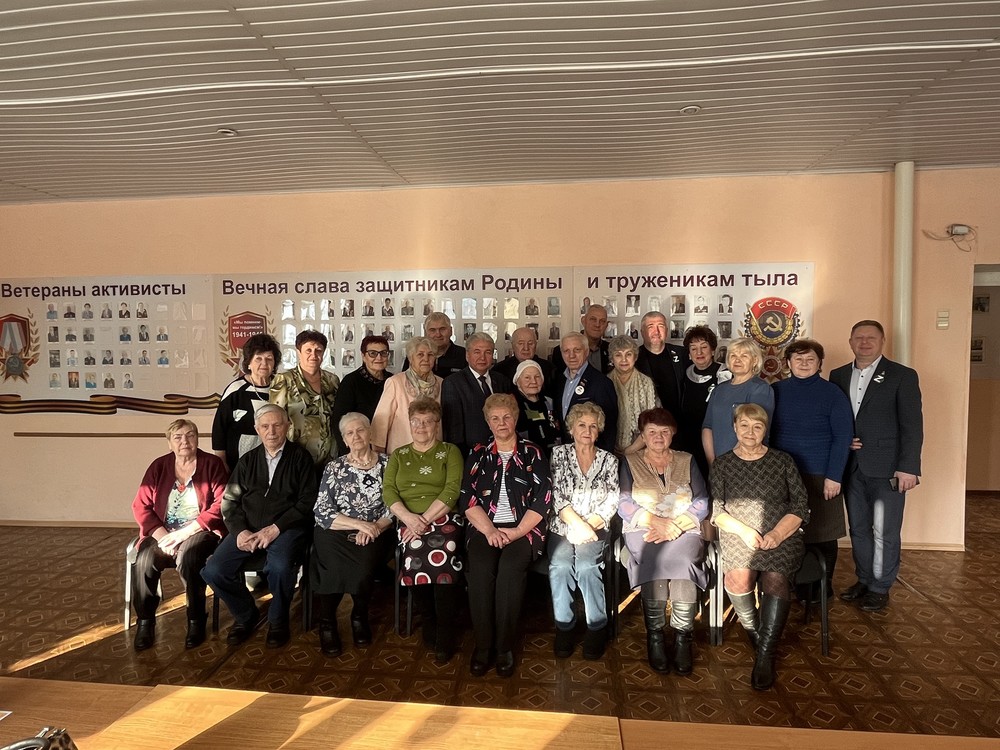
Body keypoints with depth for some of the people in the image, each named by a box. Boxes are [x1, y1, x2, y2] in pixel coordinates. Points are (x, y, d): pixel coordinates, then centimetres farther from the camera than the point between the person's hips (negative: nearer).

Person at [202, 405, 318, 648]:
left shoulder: (300, 457, 3)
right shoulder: (247, 460, 17)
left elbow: (307, 502, -5)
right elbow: (229, 501, 11)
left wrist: (275, 528, -15)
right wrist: (240, 531, -7)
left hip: (286, 528, -4)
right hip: (248, 529, 5)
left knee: (280, 566, -34)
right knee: (213, 571, -17)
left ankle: (278, 620, -3)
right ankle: (246, 615, 11)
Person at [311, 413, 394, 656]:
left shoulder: (386, 464, 7)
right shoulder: (335, 467, 7)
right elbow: (322, 512, -2)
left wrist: (372, 528, -15)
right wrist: (359, 523, -13)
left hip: (373, 535, 0)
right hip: (336, 534, 0)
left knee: (363, 565, -31)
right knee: (334, 566, -31)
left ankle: (360, 616, -3)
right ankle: (327, 622, -9)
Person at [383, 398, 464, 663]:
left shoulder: (450, 452, 12)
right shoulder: (398, 455, 21)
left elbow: (452, 490, -1)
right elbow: (388, 491, 8)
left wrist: (425, 519, -13)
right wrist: (409, 517, -10)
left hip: (443, 519, -2)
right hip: (409, 521, 2)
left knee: (440, 559, -28)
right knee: (418, 559, -26)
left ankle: (445, 636, -13)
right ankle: (429, 623, -3)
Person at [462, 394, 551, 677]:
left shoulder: (532, 453, 10)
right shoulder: (478, 454, 14)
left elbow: (542, 498, 1)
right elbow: (468, 498, 5)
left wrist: (518, 531, -10)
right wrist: (489, 530, -10)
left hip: (524, 528, -1)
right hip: (485, 527, 1)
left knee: (510, 567, -31)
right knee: (480, 568, -28)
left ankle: (504, 646, -17)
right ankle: (482, 644, -15)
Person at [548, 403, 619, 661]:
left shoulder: (609, 460, 11)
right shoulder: (559, 454, 7)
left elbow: (612, 502, 2)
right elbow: (555, 495, -2)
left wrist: (588, 526, -11)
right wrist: (577, 524, -13)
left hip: (594, 529, 0)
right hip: (562, 528, 0)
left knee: (586, 566, -29)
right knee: (559, 566, -28)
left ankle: (598, 627, -11)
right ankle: (563, 626, -10)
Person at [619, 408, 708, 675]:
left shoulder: (686, 461, 17)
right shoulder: (630, 462, 14)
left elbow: (702, 503, 6)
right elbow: (624, 504, 2)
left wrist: (675, 526, -11)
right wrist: (656, 522, -13)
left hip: (684, 531, 1)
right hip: (643, 531, -1)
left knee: (682, 560, -32)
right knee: (654, 559, -33)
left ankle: (683, 637, -22)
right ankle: (655, 636, -21)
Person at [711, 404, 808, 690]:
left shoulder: (783, 461, 11)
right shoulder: (722, 464, 11)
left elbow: (800, 505, 6)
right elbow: (715, 509, 4)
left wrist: (777, 533, -10)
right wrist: (743, 530, -12)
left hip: (781, 535, 0)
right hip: (738, 535, 0)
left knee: (774, 577, -30)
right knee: (739, 577, -29)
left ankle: (765, 655, -19)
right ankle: (754, 633, -1)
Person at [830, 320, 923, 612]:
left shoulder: (903, 376, -4)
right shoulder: (838, 376, 9)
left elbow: (912, 425, -8)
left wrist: (908, 467, -14)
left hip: (886, 467, -4)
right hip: (852, 466, 4)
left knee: (885, 532, 3)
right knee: (858, 528, 14)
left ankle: (880, 587, 18)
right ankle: (864, 580, 28)